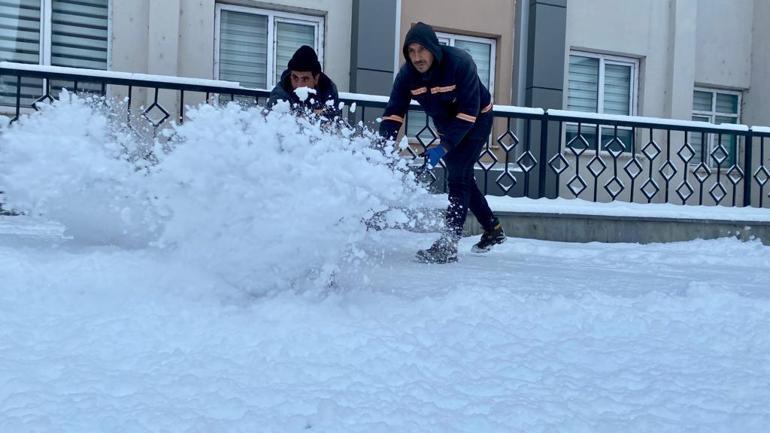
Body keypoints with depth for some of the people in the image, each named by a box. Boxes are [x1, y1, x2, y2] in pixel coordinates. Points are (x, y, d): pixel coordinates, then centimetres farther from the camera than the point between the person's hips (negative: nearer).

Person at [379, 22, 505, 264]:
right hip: (447, 125, 6)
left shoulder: (460, 63, -34)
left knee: (458, 176, -18)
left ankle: (448, 245, -21)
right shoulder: (407, 75, -20)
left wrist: (444, 147, -39)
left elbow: (469, 111, -34)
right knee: (462, 179, 14)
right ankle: (494, 230, 33)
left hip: (476, 120, -6)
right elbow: (394, 112, -19)